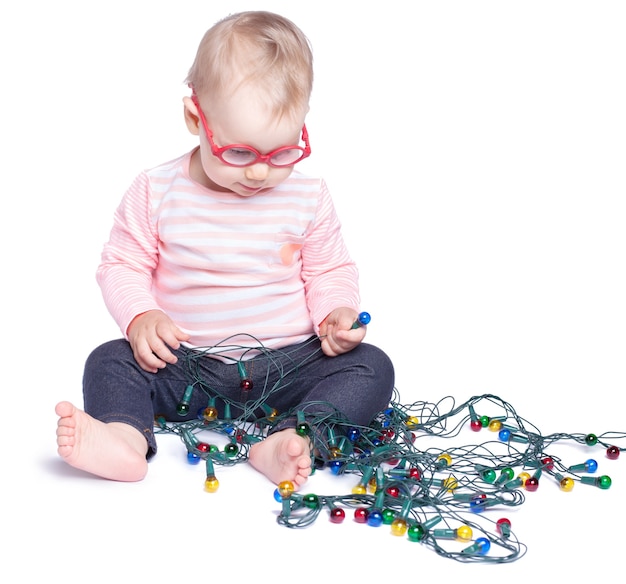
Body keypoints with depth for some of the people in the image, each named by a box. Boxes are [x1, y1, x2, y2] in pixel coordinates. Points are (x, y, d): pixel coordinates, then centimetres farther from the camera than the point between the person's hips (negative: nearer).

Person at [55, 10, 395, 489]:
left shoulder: (308, 197, -3)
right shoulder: (156, 193, -6)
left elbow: (330, 271, 6)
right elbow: (122, 265, 1)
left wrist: (336, 314, -15)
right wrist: (140, 318, -19)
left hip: (287, 364, 0)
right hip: (187, 364, 0)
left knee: (371, 367, -21)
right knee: (110, 361, -18)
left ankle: (291, 441, -41)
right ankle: (125, 436, -45)